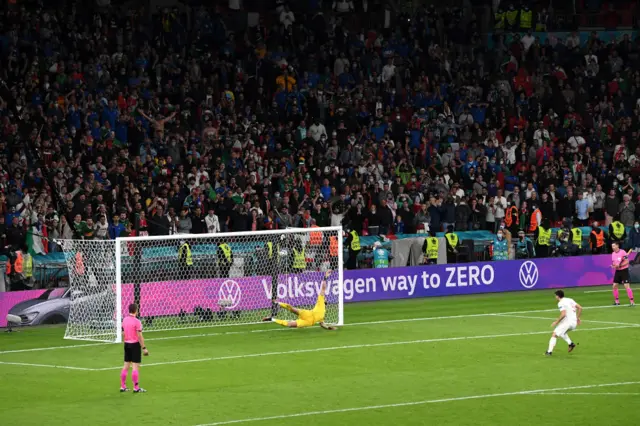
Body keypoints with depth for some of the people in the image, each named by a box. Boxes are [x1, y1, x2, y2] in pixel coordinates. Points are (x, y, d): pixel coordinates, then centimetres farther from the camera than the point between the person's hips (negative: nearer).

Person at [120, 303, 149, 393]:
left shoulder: (124, 320, 5)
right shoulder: (137, 322, -16)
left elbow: (124, 333, 12)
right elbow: (140, 336, -17)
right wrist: (144, 348, -13)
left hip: (127, 344, 7)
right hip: (135, 344, -7)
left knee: (126, 366, 12)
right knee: (135, 366, -3)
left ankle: (123, 386, 15)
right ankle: (136, 387, -1)